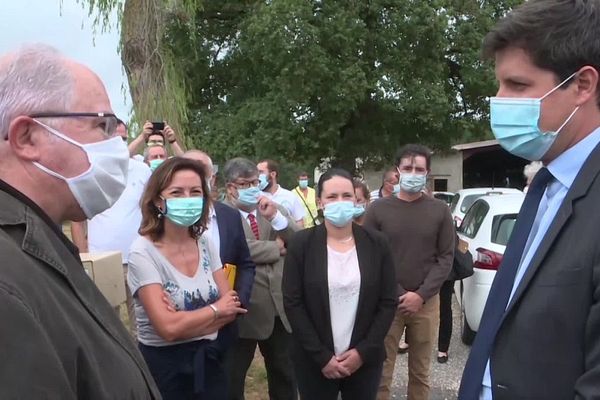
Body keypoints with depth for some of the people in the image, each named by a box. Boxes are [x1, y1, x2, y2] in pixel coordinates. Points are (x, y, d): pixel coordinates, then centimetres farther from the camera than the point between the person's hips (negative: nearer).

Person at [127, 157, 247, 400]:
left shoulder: (205, 244, 0)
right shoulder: (143, 252, -17)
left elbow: (233, 307, -2)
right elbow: (168, 327, -24)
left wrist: (186, 321, -17)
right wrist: (215, 309, -10)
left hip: (208, 361, 5)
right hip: (165, 368, -5)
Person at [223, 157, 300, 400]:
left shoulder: (275, 208, 8)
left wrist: (275, 216, -15)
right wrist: (277, 248, -9)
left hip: (280, 306, 5)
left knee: (285, 376, 21)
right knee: (232, 379, 13)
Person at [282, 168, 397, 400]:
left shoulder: (376, 244, -1)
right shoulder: (302, 243, -6)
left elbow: (388, 302, -1)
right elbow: (293, 303, -7)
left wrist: (363, 351, -8)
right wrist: (322, 356, -11)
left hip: (365, 360, 1)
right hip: (314, 362, -1)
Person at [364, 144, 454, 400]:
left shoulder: (440, 211, 4)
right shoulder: (378, 209, 0)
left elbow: (446, 257, 2)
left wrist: (421, 295, -9)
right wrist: (396, 295, -9)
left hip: (426, 302, 1)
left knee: (420, 372, 13)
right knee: (381, 373, 3)